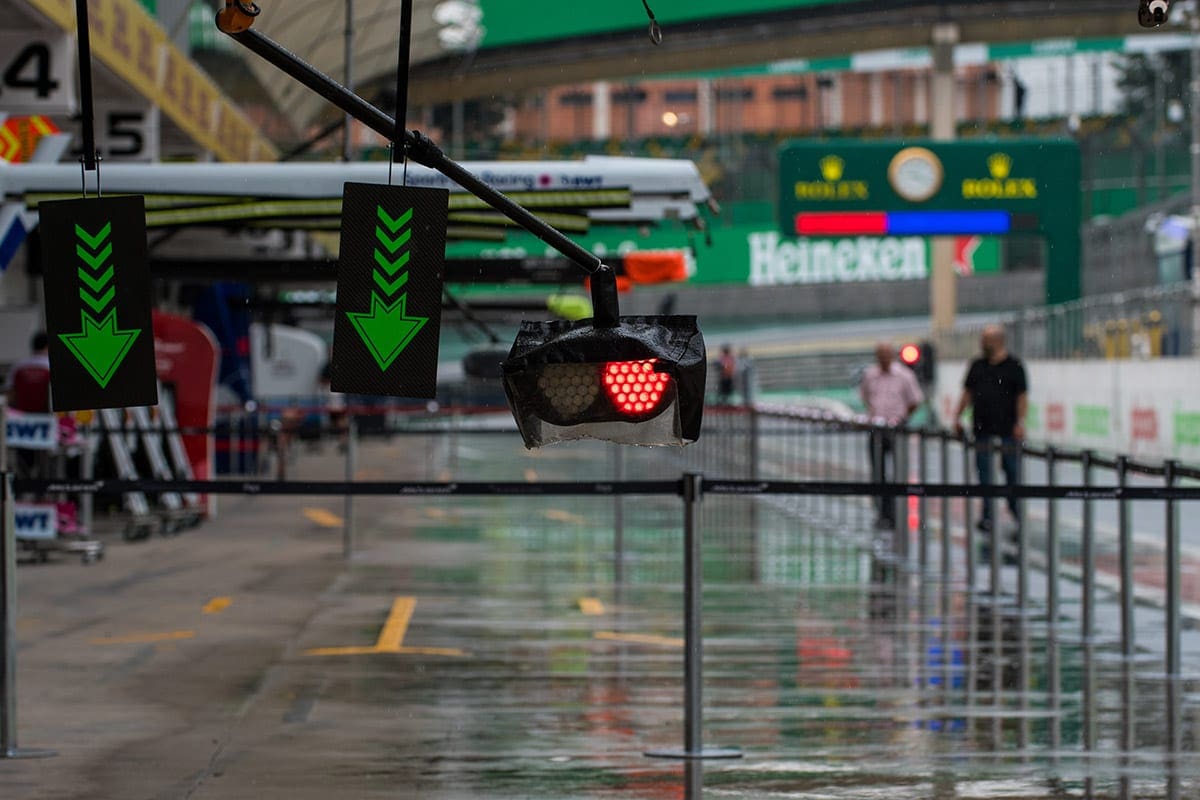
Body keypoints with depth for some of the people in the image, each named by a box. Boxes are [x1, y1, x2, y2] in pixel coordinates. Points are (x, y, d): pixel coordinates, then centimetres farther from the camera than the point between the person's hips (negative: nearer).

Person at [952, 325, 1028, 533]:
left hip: (1007, 429, -4)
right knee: (984, 472, 2)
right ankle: (987, 514, 6)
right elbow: (968, 393, 16)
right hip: (983, 428, 4)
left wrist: (1020, 422, -14)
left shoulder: (1014, 366, -2)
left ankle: (1015, 508, 18)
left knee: (1012, 469, 2)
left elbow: (1022, 396, -5)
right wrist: (958, 416, 8)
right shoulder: (977, 366, 12)